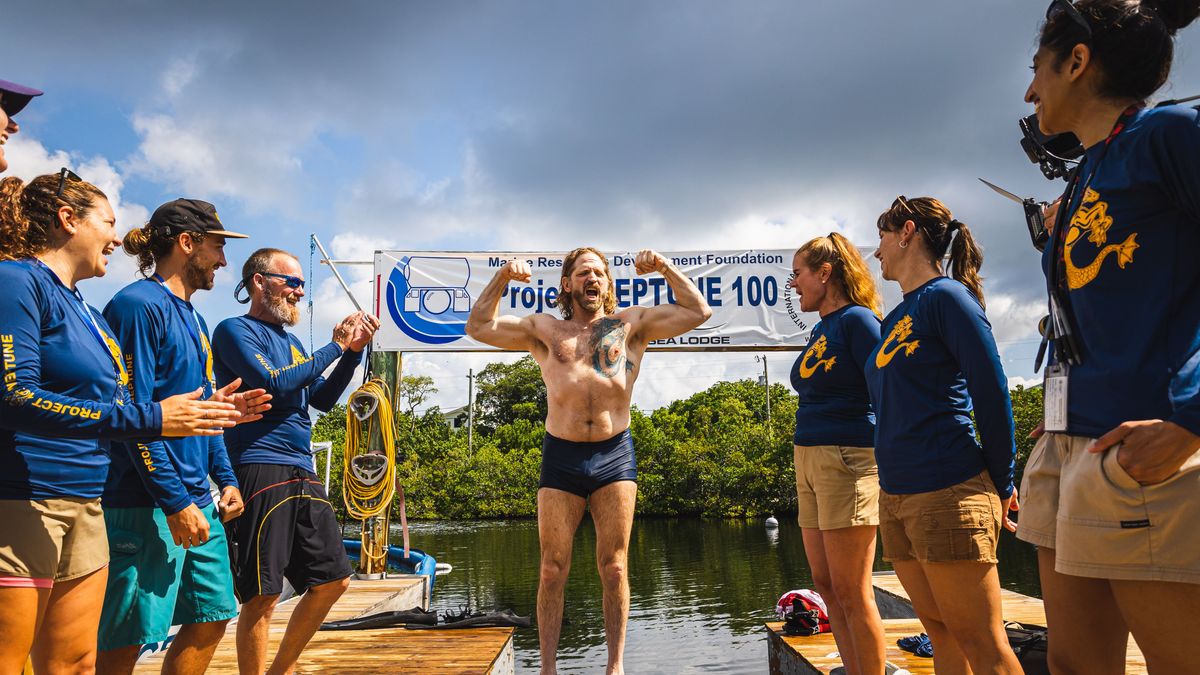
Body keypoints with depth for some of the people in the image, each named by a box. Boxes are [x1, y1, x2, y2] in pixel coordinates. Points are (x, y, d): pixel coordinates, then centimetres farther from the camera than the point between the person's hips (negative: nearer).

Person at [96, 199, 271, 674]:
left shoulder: (193, 317, 17)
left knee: (211, 617, 12)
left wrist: (225, 478, 14)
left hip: (196, 498, 9)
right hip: (146, 504, -9)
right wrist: (174, 501, -19)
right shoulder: (139, 304, -11)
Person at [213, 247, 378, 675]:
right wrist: (335, 346, -9)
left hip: (302, 474, 9)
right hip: (260, 469, -8)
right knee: (262, 595, -5)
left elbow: (323, 399, 19)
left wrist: (354, 351, 7)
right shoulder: (236, 330, -3)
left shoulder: (289, 340, 22)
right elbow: (274, 384, -17)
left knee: (333, 580, 11)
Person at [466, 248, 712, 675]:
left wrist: (665, 267, 5)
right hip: (561, 456, 0)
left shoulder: (631, 324, 13)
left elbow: (698, 312, 12)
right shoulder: (544, 330, 14)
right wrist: (502, 277, 2)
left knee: (613, 568, 3)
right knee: (552, 571, 3)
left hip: (615, 454, 0)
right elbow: (479, 327, 9)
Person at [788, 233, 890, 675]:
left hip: (847, 457, -9)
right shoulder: (820, 330, 18)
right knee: (826, 586, 12)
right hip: (810, 460, 9)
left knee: (850, 593, -4)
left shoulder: (856, 319, -8)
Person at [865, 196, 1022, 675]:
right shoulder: (893, 320, 17)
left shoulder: (946, 296, -7)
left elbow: (993, 395, -10)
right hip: (895, 495, 8)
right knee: (941, 635, 13)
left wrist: (1001, 486, -5)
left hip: (949, 491, -8)